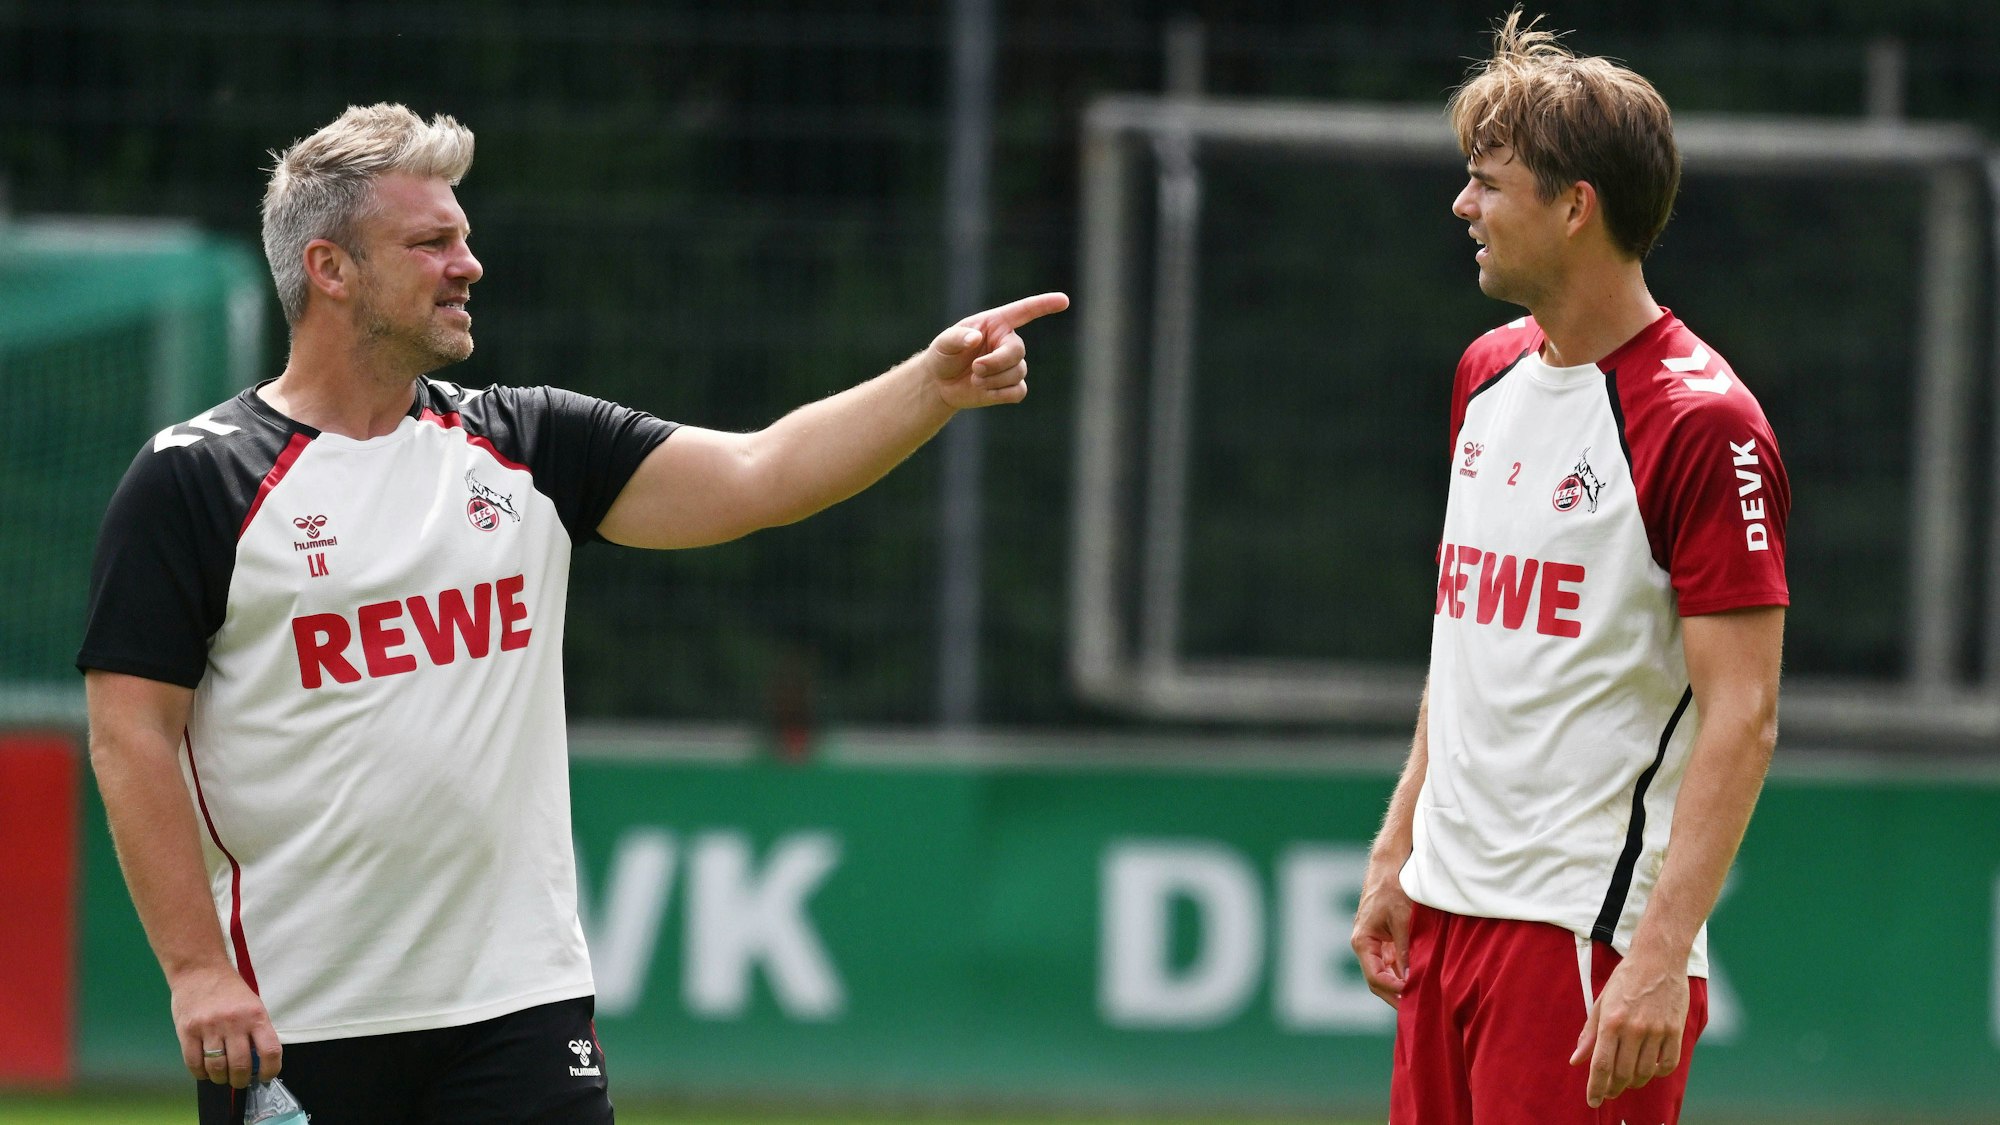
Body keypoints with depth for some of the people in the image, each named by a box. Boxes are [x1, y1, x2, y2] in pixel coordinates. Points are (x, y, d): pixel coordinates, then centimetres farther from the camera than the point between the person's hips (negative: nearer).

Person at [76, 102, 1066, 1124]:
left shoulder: (527, 447, 10)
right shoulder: (194, 481, -3)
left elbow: (758, 475, 4)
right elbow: (133, 739, -7)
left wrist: (937, 382, -11)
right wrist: (197, 970, -15)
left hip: (520, 1007, 3)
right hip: (288, 1027, -3)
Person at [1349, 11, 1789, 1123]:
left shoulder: (1700, 424, -14)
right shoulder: (1489, 375, 12)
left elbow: (1742, 719, -18)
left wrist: (1662, 955, -24)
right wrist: (1399, 850, 18)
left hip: (1590, 927, -8)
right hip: (1452, 904, 8)